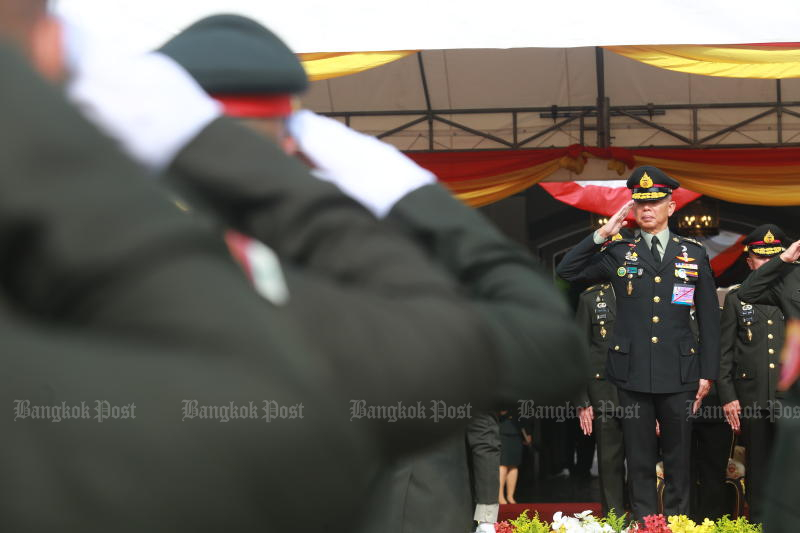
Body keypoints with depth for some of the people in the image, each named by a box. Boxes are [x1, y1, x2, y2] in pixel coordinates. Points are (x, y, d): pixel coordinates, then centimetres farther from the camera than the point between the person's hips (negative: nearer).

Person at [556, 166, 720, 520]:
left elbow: (709, 318, 7)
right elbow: (567, 271, 2)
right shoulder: (618, 254, 7)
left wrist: (708, 372, 2)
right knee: (640, 460, 6)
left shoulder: (694, 254, 6)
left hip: (679, 374, 0)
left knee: (678, 458, 8)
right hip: (633, 372, 0)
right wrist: (602, 234, -4)